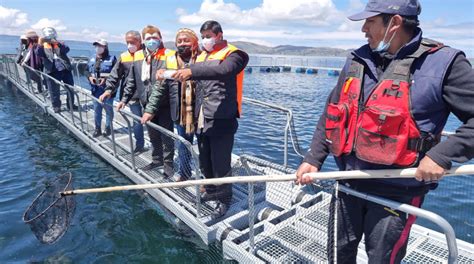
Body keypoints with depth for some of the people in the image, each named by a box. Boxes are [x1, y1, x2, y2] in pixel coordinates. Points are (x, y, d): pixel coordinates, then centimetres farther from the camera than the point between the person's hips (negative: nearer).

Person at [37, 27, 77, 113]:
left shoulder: (60, 44, 11)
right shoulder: (43, 46, 9)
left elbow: (66, 49, -11)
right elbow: (39, 54, -9)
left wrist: (58, 44, -25)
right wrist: (40, 45, -22)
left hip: (65, 69, 1)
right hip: (52, 71, -1)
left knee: (70, 88, 6)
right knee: (54, 90, 4)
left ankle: (70, 104, 20)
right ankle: (56, 106, 18)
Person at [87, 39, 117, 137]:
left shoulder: (112, 59, -6)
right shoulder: (92, 60, 10)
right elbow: (87, 72, 18)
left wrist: (106, 79, -21)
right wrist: (90, 77, -4)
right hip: (96, 90, 5)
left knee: (109, 109, 8)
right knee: (96, 110, 11)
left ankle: (108, 128, 21)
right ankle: (97, 129, 23)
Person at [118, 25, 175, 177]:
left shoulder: (169, 56, -10)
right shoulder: (138, 57, 7)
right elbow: (132, 81, 14)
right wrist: (125, 99, 13)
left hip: (164, 105, -5)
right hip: (147, 104, 5)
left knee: (166, 136, 5)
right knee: (153, 136, 18)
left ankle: (168, 164, 19)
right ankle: (157, 160, 35)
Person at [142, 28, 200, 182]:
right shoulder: (170, 62, 3)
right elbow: (159, 88, 6)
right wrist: (150, 109, 2)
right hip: (181, 114, 4)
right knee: (183, 146, 18)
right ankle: (184, 174, 39)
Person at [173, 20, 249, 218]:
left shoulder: (232, 54, -5)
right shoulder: (201, 56, 19)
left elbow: (223, 71, -26)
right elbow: (190, 75, 13)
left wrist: (192, 71, -35)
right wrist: (168, 73, -3)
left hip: (221, 120, -7)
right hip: (201, 119, 7)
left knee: (220, 163, 1)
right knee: (204, 162, 17)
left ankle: (224, 199, 20)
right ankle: (211, 191, 38)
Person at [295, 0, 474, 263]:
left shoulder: (443, 63, -11)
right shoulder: (357, 60, 4)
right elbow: (331, 114, 8)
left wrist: (443, 155, -21)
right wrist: (313, 159, 3)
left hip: (396, 193, -5)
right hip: (348, 183, 5)